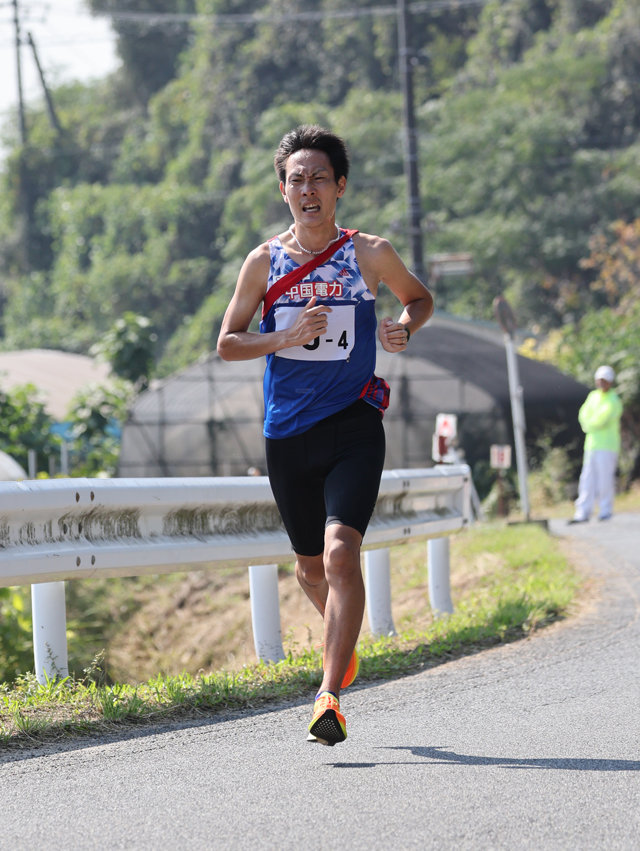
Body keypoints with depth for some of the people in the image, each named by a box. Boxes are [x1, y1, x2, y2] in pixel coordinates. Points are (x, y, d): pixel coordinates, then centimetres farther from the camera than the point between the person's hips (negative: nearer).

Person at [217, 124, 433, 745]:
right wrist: (287, 337, -12)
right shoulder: (265, 261, 2)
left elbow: (420, 298, 16)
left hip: (353, 426, -3)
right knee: (310, 566, 16)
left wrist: (404, 327, -6)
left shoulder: (369, 254, -2)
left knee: (341, 552, -21)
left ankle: (329, 695, -22)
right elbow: (227, 343, 5)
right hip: (287, 433, 3)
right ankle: (343, 642, 47)